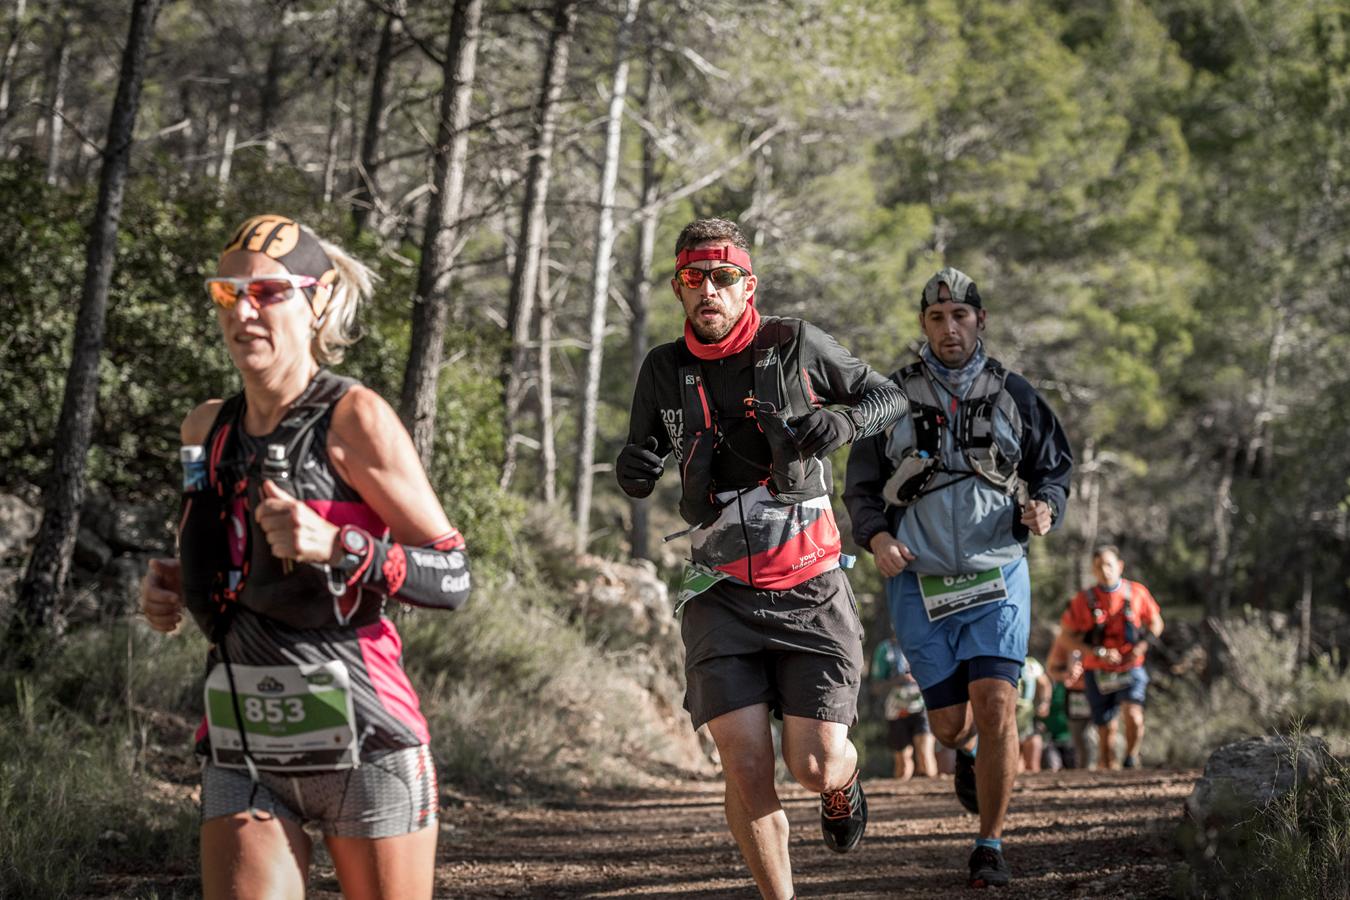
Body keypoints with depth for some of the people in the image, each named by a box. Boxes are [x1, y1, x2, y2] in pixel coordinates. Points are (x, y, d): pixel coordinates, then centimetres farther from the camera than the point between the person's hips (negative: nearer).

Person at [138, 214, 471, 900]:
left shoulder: (353, 419, -7)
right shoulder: (207, 429, 11)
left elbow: (452, 578, -8)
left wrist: (338, 546, -23)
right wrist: (169, 591, 7)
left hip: (359, 736, -4)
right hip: (242, 746, 5)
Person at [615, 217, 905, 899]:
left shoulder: (795, 346, -2)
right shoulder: (664, 370, 4)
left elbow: (886, 396, 9)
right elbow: (641, 454, 17)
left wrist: (843, 421, -13)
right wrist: (634, 472, -8)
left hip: (809, 586, -1)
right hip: (720, 594, 1)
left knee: (815, 766, -5)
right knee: (746, 768, -11)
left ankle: (843, 784, 33)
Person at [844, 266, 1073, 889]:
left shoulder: (1013, 395, 6)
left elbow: (1054, 468, 14)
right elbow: (860, 487, 10)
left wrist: (1044, 508, -9)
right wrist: (876, 537, -10)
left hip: (997, 577, 0)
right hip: (919, 581, 0)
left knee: (995, 704, -16)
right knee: (949, 723, 2)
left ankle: (989, 847, -6)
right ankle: (965, 756, 42)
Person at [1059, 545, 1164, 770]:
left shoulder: (1137, 593, -2)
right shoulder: (1084, 599, -5)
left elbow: (1155, 623, 11)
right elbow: (1068, 636, -3)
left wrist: (1142, 646, -8)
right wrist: (1098, 653, -15)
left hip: (1131, 669, 0)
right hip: (1098, 673, 0)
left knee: (1133, 715, -22)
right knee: (1106, 730, 4)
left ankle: (1131, 759, 0)